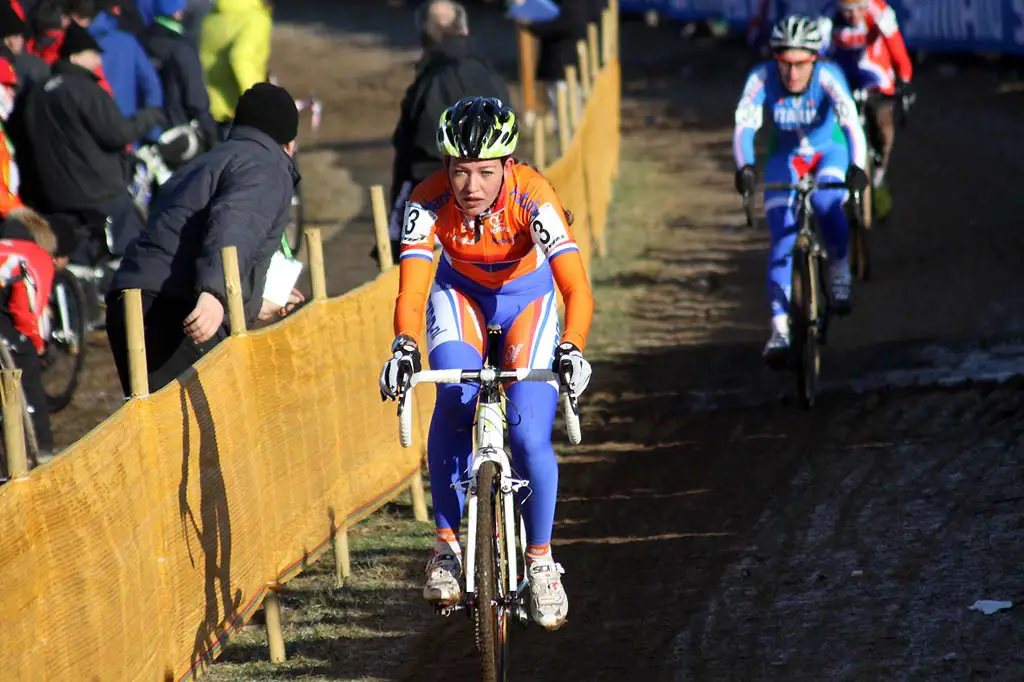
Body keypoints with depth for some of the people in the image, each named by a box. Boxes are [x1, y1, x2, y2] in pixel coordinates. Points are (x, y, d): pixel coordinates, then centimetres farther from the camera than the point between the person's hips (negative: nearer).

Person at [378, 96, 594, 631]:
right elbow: (411, 291, -36)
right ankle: (447, 542, -14)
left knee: (529, 435, -16)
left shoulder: (532, 195, -33)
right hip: (460, 293, 1)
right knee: (456, 397, -28)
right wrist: (404, 347, -56)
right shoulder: (430, 200, -29)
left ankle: (540, 558, 8)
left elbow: (577, 287, -41)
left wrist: (572, 349, -58)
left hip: (526, 295, -1)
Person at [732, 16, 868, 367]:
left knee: (825, 203, -33)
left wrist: (857, 167, -56)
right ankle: (780, 328, -13)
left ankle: (840, 271, -8)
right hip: (785, 160, 1)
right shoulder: (762, 78, -24)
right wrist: (744, 167, -51)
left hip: (829, 153, -1)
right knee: (782, 241, -14)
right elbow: (745, 124, -33)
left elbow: (851, 121, -40)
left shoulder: (828, 77, -28)